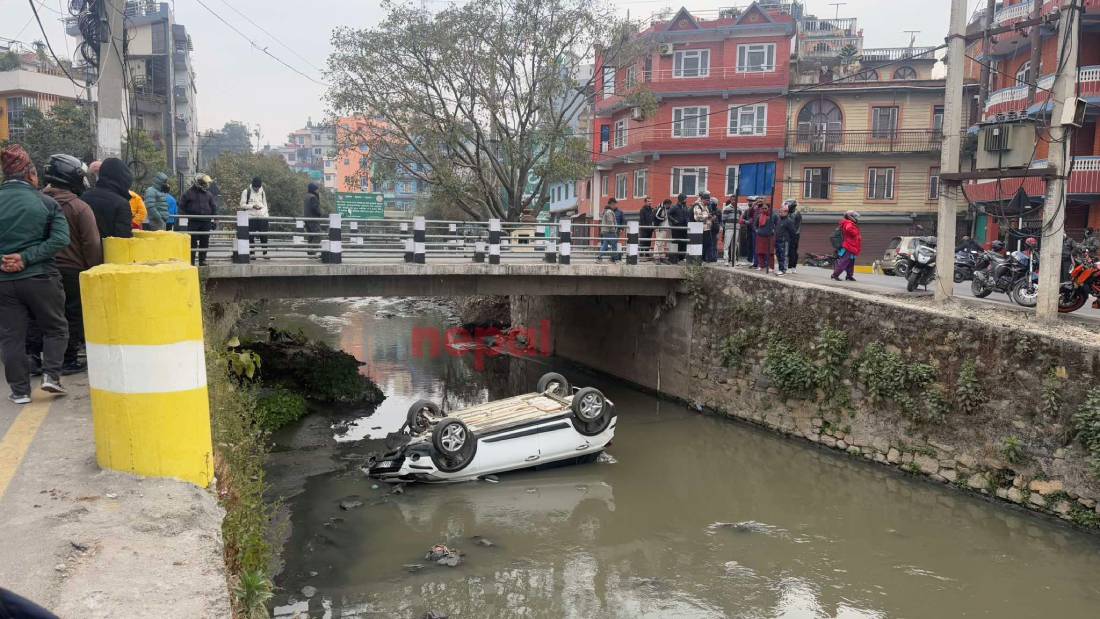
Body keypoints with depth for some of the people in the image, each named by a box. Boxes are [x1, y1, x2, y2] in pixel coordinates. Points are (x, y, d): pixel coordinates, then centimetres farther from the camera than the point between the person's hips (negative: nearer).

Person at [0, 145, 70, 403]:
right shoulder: (46, 202, -5)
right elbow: (60, 238, -14)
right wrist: (27, 257, -14)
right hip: (41, 277, -2)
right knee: (55, 328, 17)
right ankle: (51, 374, 5)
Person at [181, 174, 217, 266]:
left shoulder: (208, 194, 11)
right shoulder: (189, 193, 2)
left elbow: (213, 207, 17)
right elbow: (181, 206, 7)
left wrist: (213, 220, 12)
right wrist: (185, 216, -1)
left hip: (206, 222, 3)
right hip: (193, 222, -3)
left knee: (204, 242, 2)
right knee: (193, 242, -1)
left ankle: (202, 260, 10)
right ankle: (191, 261, 4)